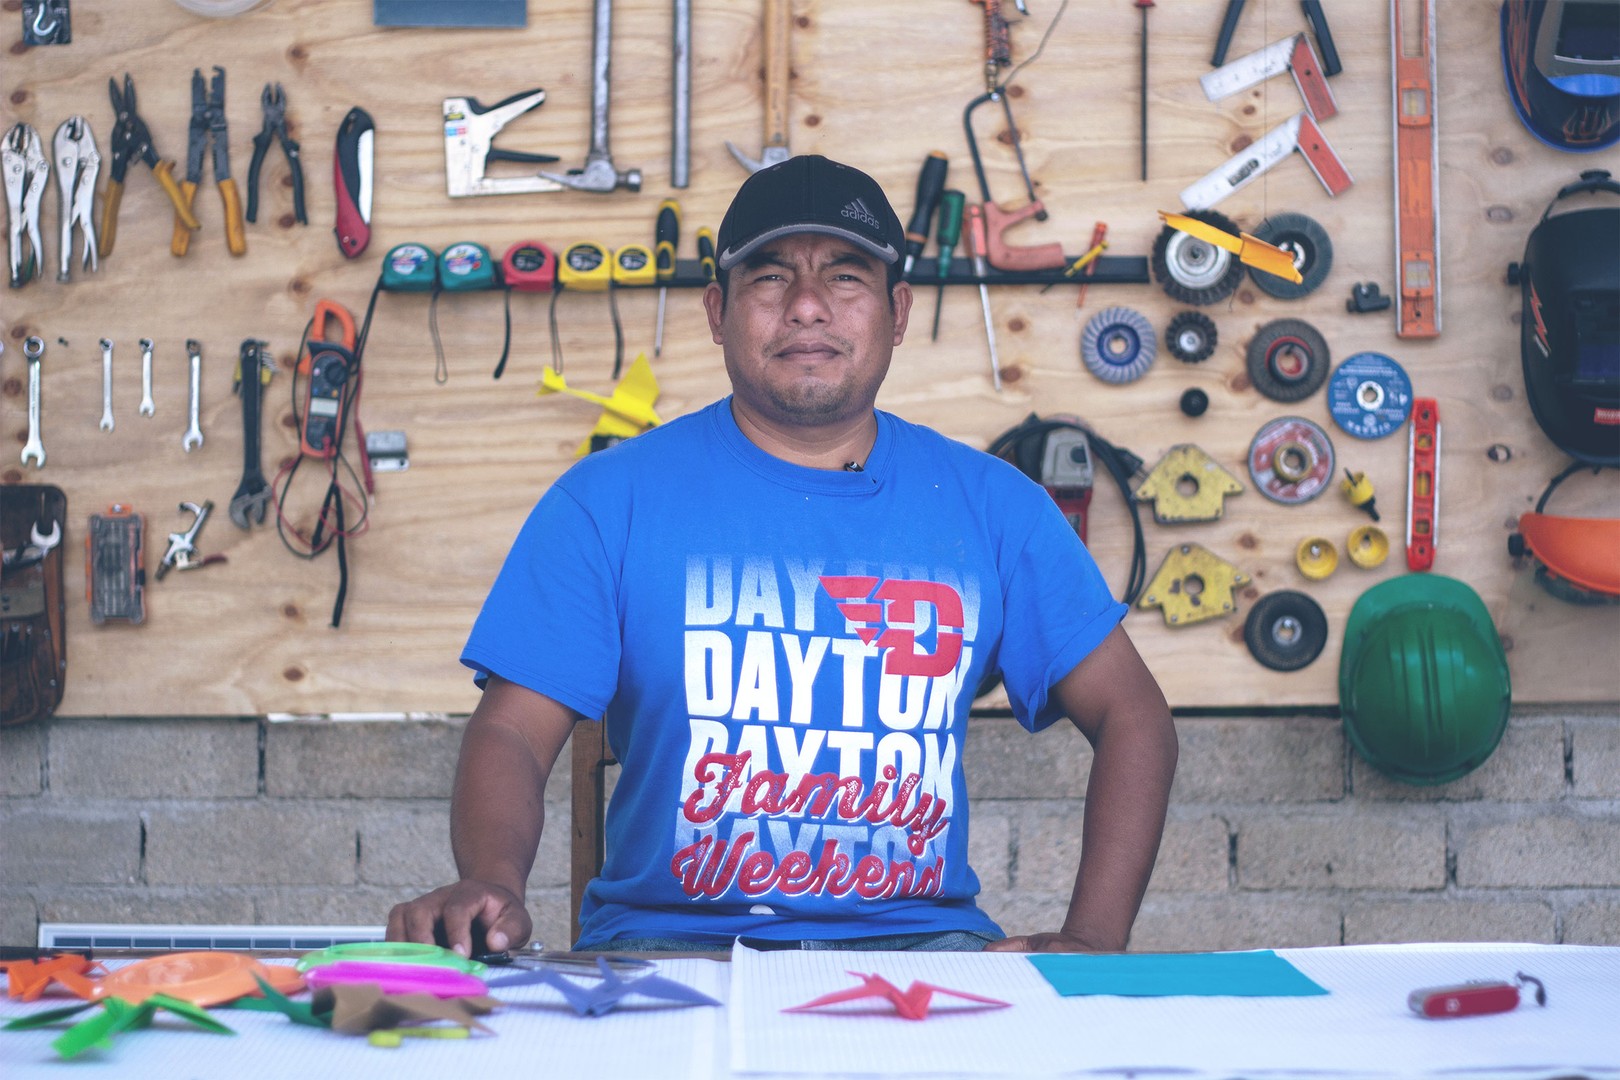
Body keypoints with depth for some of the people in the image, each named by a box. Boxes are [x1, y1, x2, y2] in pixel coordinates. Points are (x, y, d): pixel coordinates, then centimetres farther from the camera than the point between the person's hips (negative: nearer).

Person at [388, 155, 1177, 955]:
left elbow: (1132, 715, 12)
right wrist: (490, 884, -24)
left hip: (919, 939, 2)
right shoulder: (608, 500, 3)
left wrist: (1092, 942, -3)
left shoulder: (991, 505, 9)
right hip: (667, 939, -2)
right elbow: (512, 732, -2)